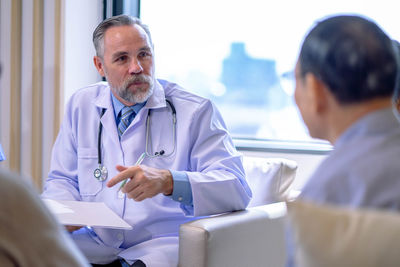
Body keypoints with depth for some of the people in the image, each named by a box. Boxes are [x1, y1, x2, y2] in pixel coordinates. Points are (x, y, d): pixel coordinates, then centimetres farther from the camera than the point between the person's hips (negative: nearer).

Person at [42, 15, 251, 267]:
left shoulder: (195, 111, -2)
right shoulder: (82, 105, 12)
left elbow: (237, 189, -12)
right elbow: (62, 179, 19)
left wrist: (168, 182, -28)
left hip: (164, 246, -4)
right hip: (97, 243, 5)